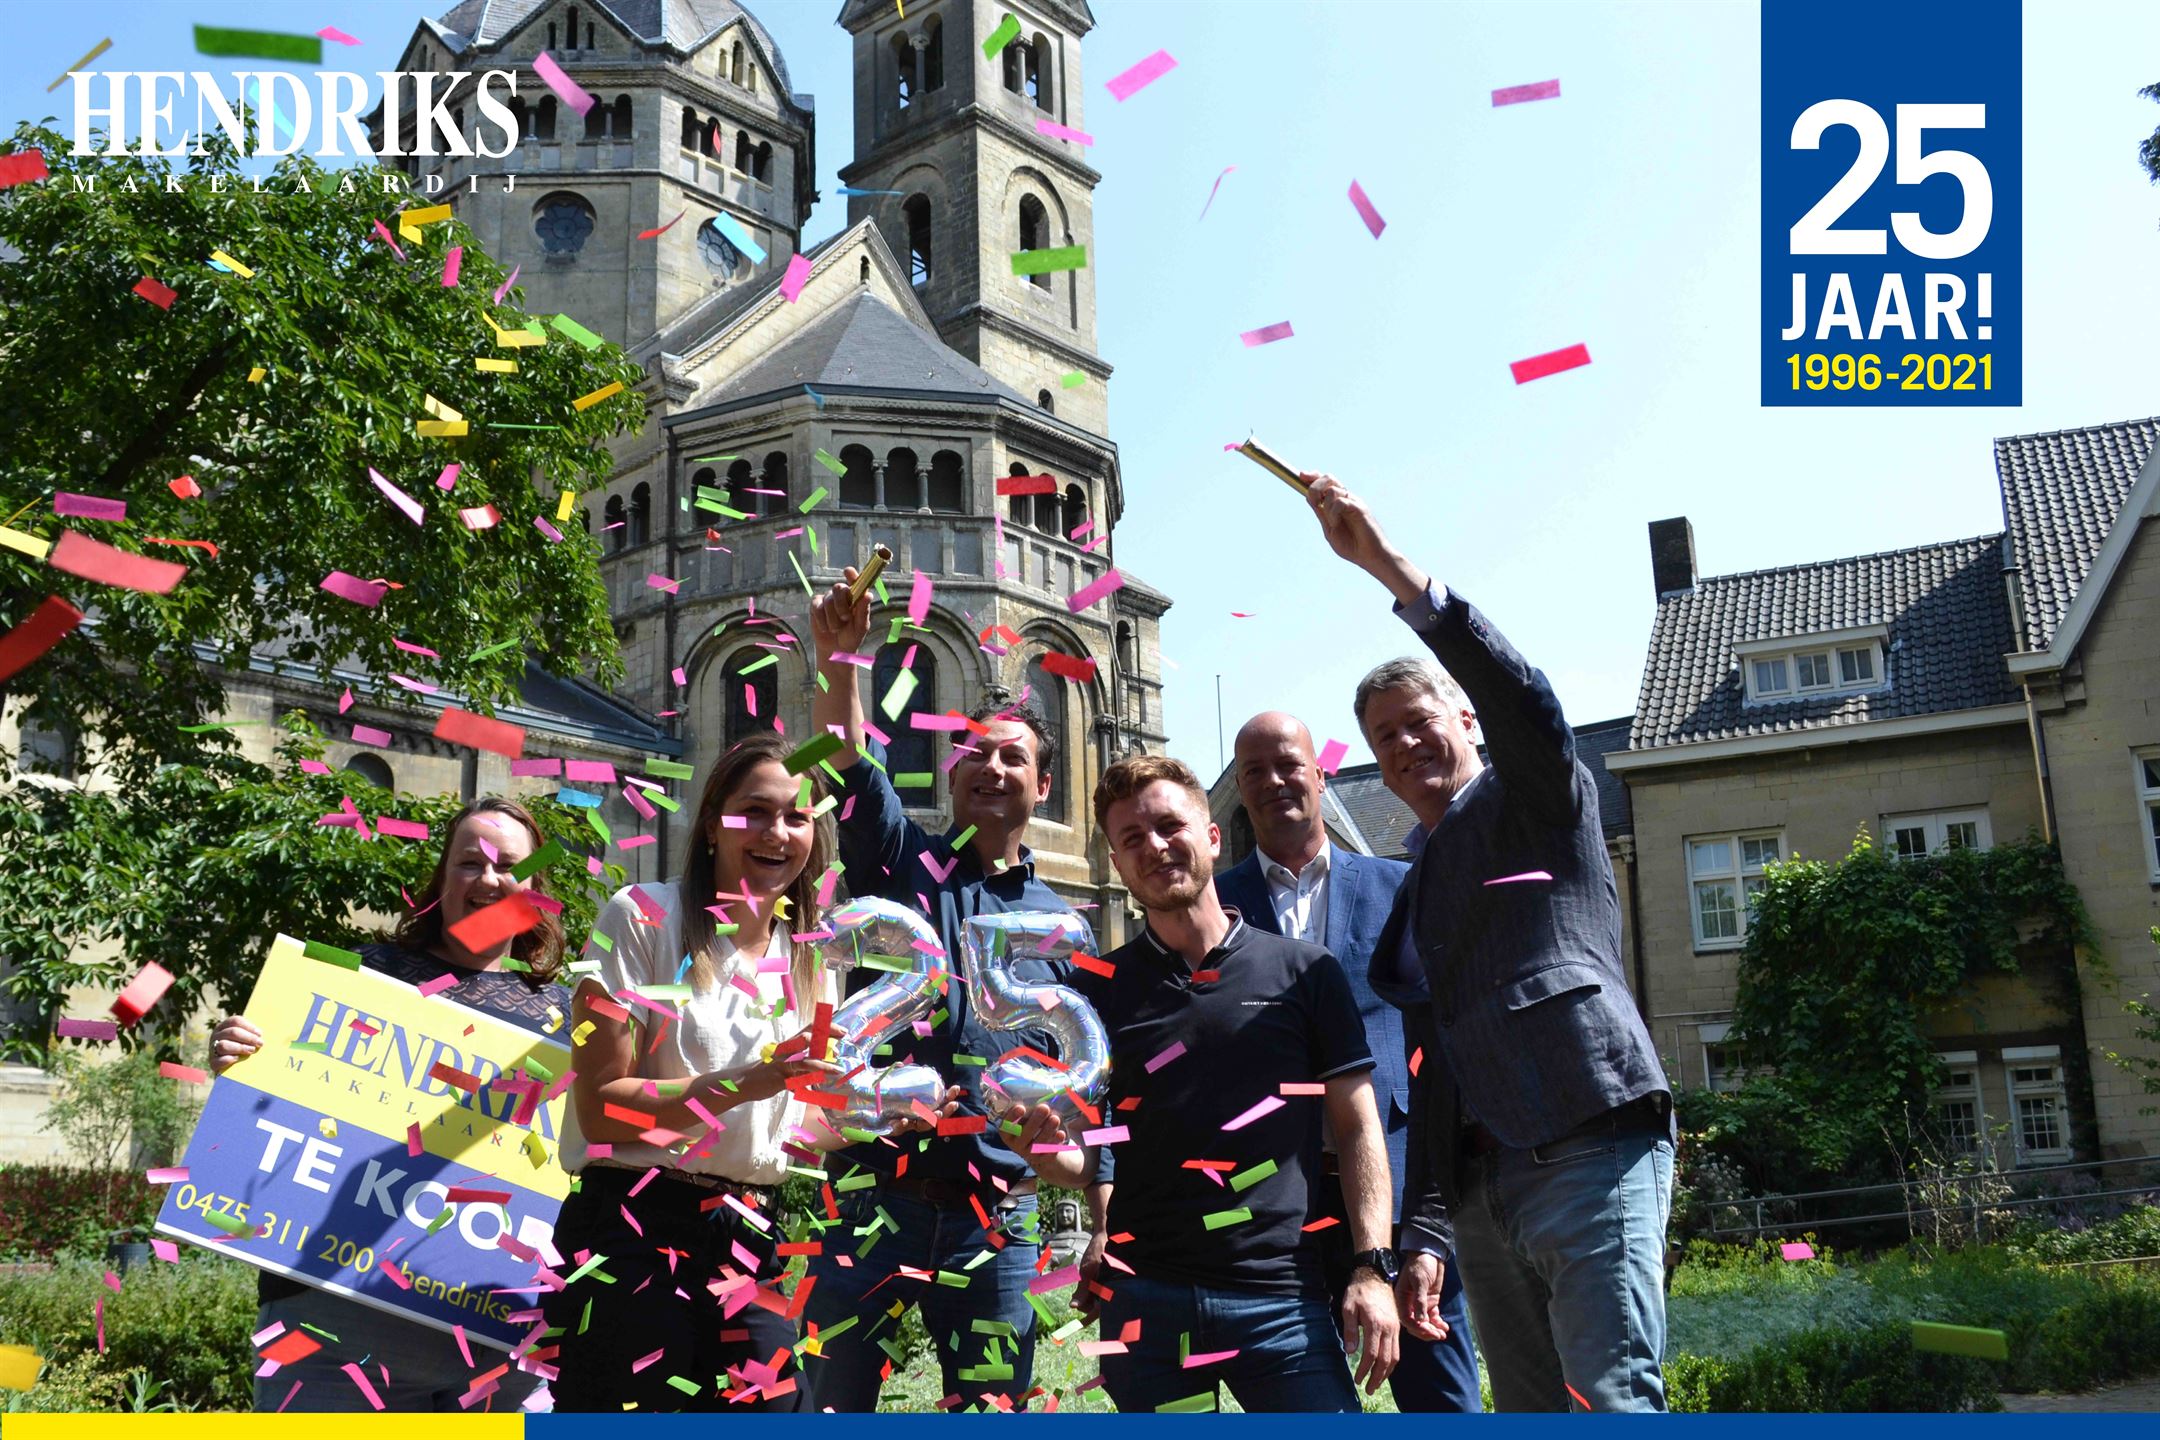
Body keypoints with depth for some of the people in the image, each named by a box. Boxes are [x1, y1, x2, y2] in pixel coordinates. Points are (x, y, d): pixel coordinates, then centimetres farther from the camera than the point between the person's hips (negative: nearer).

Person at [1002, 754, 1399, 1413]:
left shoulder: (1304, 971, 4)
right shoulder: (1099, 988, 7)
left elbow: (1357, 1129, 5)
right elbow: (1081, 1161, 8)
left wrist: (1373, 1266, -5)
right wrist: (1039, 1143, -14)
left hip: (1282, 1294, -1)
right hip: (1144, 1297, 2)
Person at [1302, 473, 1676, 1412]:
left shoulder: (1539, 803, 8)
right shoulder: (1416, 889, 24)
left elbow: (1525, 700, -15)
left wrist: (1390, 568, -22)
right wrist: (1426, 1230, 10)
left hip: (1589, 1150, -7)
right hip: (1481, 1186, 7)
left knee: (1615, 1401, -16)